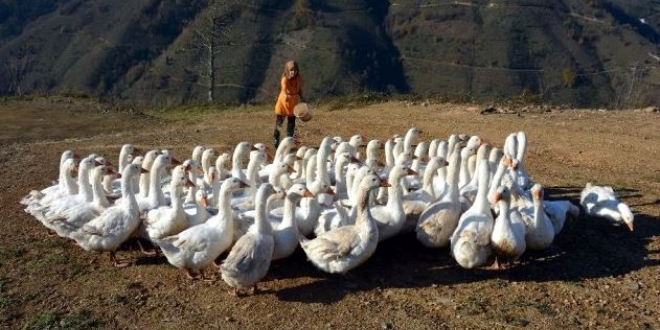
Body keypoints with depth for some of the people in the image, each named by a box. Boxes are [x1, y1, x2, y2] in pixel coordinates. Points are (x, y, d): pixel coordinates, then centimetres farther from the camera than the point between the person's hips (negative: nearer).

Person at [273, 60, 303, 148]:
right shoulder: (285, 79, -23)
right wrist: (286, 96, -62)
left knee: (291, 123, 7)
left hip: (293, 104, 4)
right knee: (279, 122, 5)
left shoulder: (299, 79, -9)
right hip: (283, 102, -3)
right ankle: (276, 139, 22)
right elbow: (284, 89, -41)